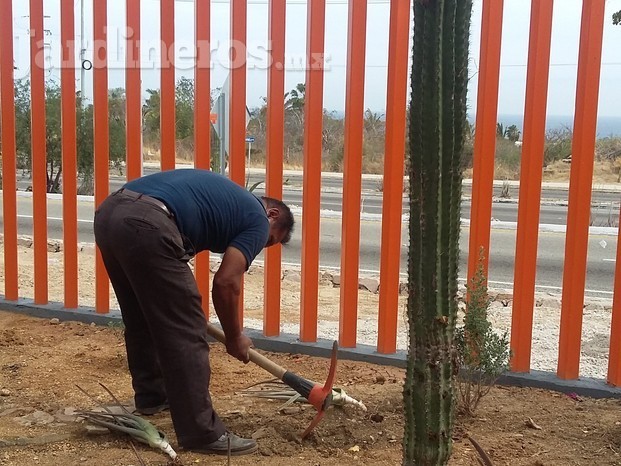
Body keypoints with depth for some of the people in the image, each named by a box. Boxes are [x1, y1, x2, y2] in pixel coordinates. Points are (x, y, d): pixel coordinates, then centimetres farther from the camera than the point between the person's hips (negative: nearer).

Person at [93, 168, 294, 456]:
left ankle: (151, 395, 44)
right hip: (145, 224, -9)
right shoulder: (258, 220, 10)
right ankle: (201, 432, 7)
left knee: (142, 318, 26)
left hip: (109, 212, 9)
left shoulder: (225, 198, 33)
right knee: (185, 332, 1)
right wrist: (234, 338, 17)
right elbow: (225, 282, 3)